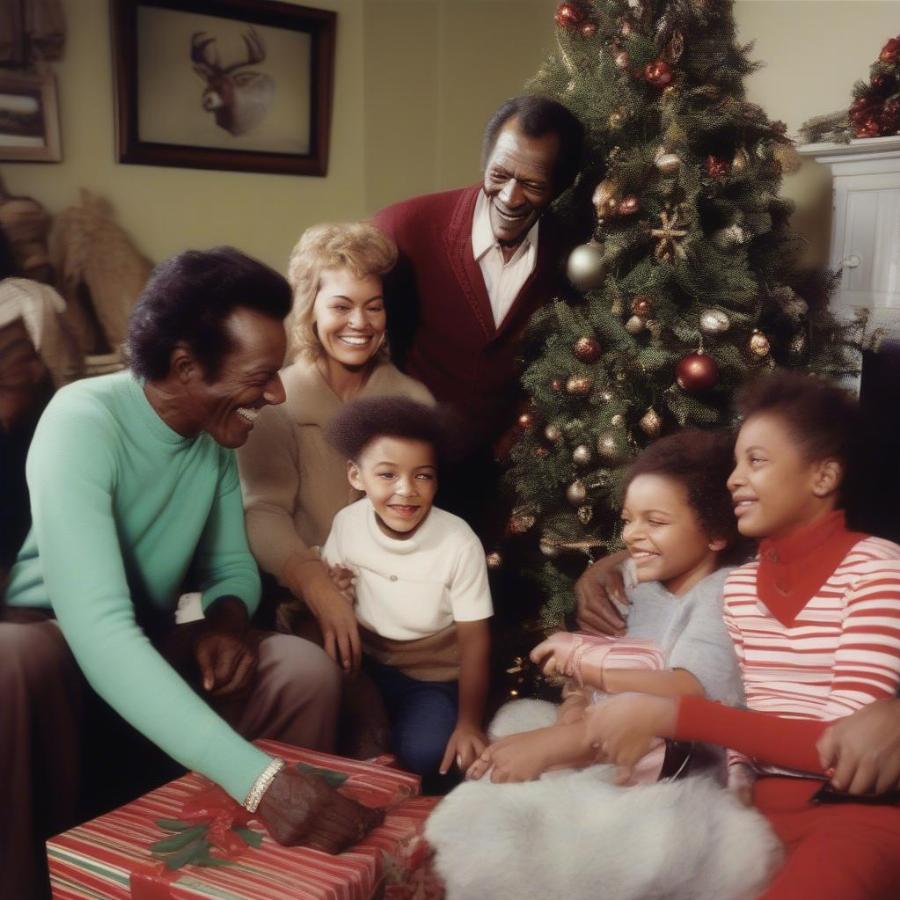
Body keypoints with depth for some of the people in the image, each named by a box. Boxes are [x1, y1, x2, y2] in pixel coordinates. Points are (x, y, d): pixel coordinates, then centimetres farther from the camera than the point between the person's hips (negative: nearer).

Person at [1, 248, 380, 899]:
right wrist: (256, 777, -47)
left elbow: (232, 564, 8)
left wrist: (226, 614, -19)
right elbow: (99, 632, -38)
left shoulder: (215, 434, -4)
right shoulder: (83, 423, -27)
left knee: (307, 670, -18)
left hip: (147, 652, 5)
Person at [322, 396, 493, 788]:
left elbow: (474, 641, -15)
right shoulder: (347, 523, -14)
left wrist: (469, 722, -15)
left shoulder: (459, 543, -24)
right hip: (366, 664, 3)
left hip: (435, 677, -3)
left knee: (424, 753, -27)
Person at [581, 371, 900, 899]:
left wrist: (673, 716, -22)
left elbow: (846, 743, -17)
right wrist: (733, 790, -11)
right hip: (759, 805, 4)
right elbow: (743, 720, 11)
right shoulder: (739, 585, 11)